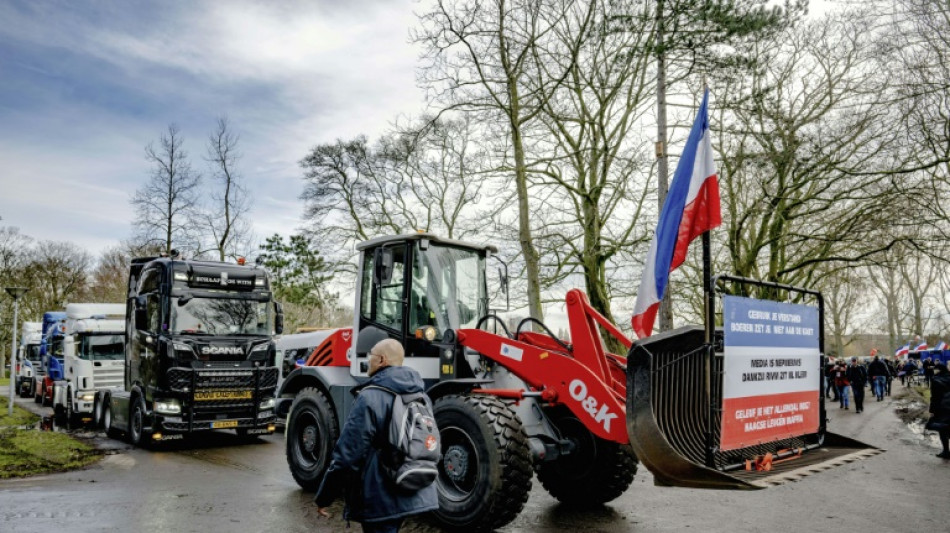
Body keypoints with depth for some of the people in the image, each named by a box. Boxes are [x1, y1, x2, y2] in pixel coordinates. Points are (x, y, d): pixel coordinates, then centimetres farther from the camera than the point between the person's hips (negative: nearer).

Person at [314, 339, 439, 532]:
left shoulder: (370, 398, -17)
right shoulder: (419, 394, 6)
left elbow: (346, 454, -18)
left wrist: (323, 497, -9)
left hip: (380, 499, -7)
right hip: (415, 493, 8)